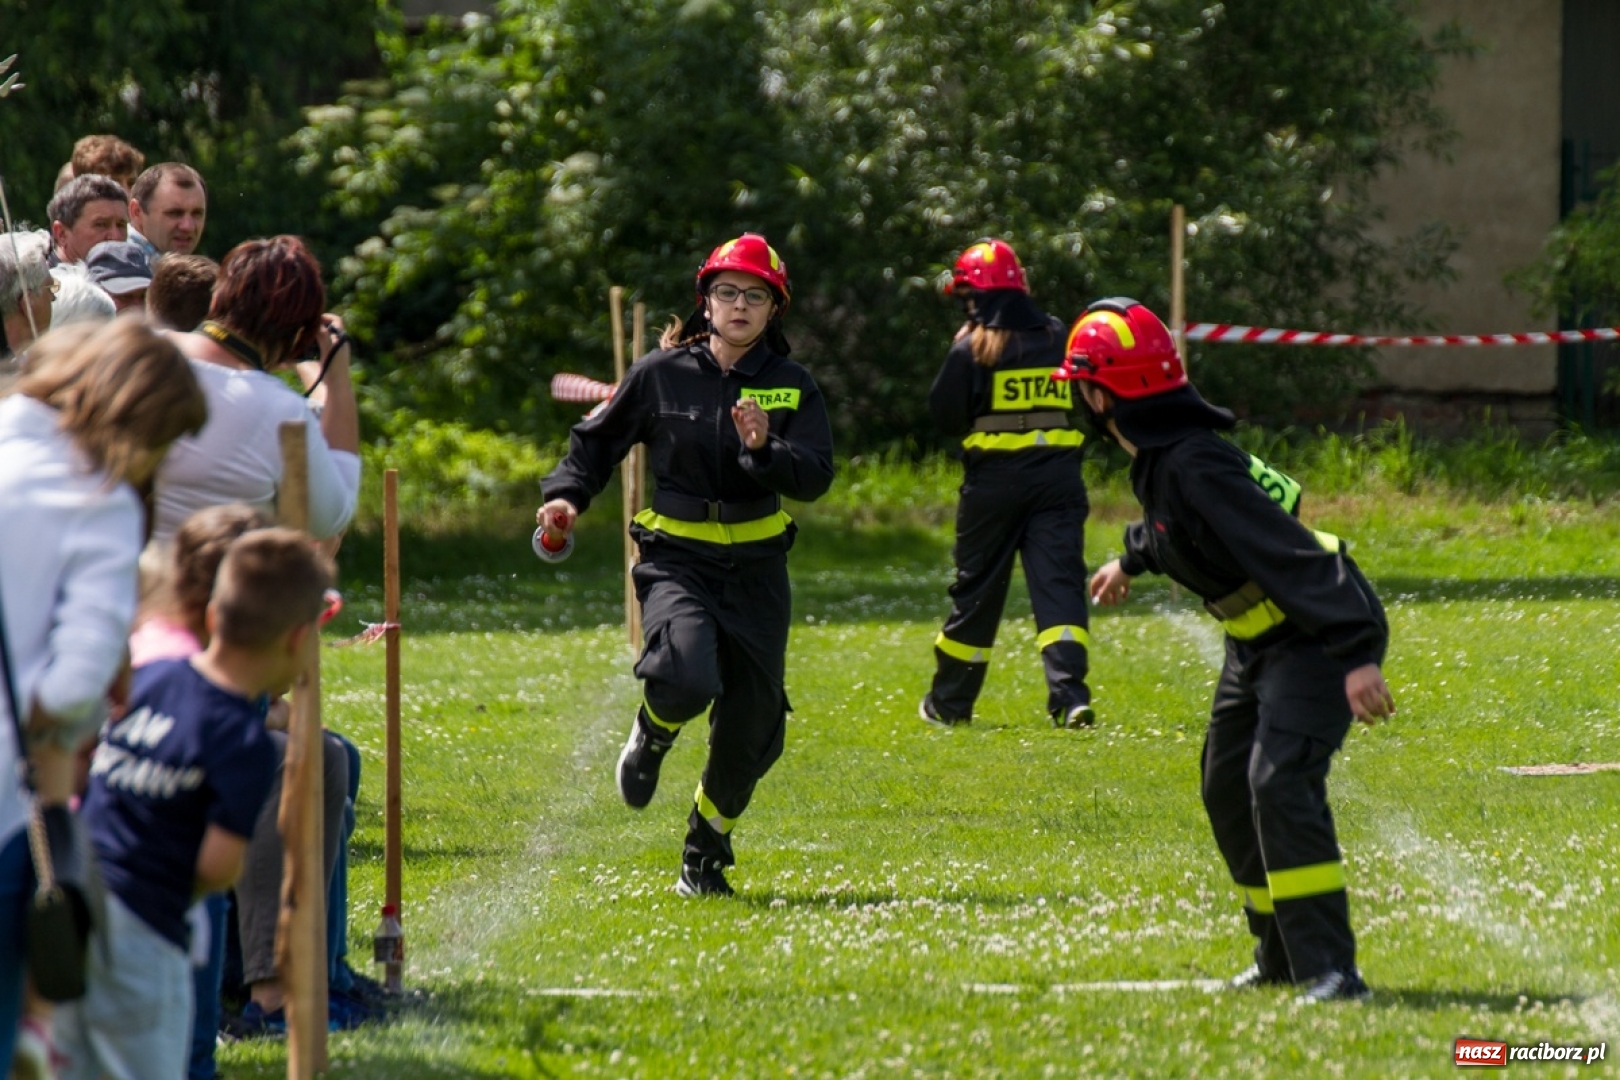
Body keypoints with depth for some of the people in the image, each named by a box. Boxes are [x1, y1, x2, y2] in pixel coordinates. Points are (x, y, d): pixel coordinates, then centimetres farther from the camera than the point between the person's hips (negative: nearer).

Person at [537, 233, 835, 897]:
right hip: (676, 560, -2)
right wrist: (566, 495, -2)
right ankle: (652, 737, 9)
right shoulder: (663, 374, -1)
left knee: (750, 726, 5)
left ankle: (706, 853, 30)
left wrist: (765, 450, -27)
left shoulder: (791, 387, 1)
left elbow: (815, 478, -10)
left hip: (756, 568, 2)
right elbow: (599, 439, 12)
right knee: (688, 679, -30)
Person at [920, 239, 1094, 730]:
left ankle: (949, 702, 20)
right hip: (1059, 478, 2)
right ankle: (1070, 695, -20)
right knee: (1060, 583, -4)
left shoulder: (973, 348, -6)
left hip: (994, 480, -2)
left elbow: (944, 413, -5)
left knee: (976, 588, 9)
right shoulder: (1059, 338, 5)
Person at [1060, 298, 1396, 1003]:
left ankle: (1330, 968, -25)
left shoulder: (1197, 467, -29)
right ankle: (1282, 957, 28)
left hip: (1318, 635, -11)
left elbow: (1292, 555, -35)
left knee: (1281, 782, -24)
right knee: (1227, 791, 15)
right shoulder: (1155, 457, 1)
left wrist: (1356, 657, -41)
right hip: (1258, 641, 11)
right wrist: (1131, 560, 47)